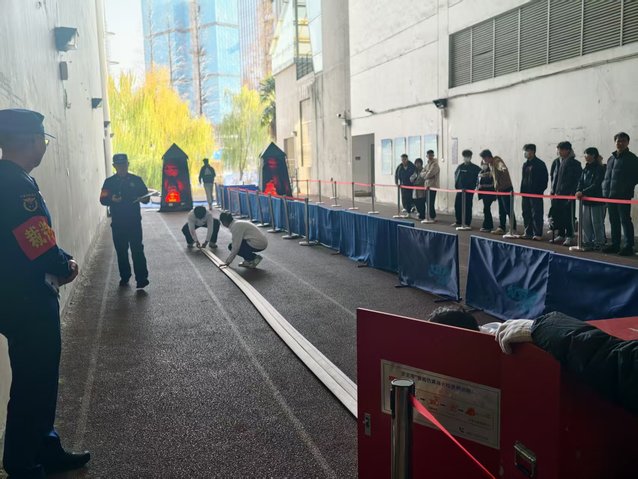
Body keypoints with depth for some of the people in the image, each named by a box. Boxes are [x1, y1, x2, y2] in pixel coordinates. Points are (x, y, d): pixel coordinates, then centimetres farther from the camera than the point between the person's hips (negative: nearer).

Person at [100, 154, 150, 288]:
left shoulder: (136, 180, 4)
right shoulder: (109, 182, 5)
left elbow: (146, 196, 7)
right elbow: (103, 199, -2)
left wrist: (144, 198, -17)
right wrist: (111, 199, -24)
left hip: (134, 221, -1)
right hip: (117, 223, 2)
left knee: (137, 249, -7)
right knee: (121, 251, 9)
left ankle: (141, 278, -8)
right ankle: (124, 277, 21)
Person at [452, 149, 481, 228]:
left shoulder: (474, 168, -5)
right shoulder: (460, 167, 8)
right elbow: (456, 174, 22)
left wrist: (474, 184, -14)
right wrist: (456, 184, 13)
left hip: (469, 190, -4)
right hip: (460, 189, 4)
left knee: (468, 206, -1)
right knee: (457, 205, 5)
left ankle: (467, 223, 6)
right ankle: (458, 222, 16)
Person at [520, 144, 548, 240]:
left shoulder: (540, 164, -7)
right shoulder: (525, 164, 15)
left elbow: (544, 179, -9)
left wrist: (540, 191, -13)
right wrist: (522, 190, 11)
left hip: (536, 194, -8)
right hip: (526, 193, 8)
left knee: (536, 214, -6)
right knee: (526, 214, 9)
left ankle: (538, 234, -4)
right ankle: (528, 232, 17)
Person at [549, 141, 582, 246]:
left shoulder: (574, 163, -7)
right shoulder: (556, 162, 11)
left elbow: (578, 180, -10)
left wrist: (573, 193, -15)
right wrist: (553, 190, 11)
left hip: (568, 195, -7)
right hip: (557, 194, 7)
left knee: (568, 217, -3)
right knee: (557, 215, 9)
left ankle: (569, 237, 3)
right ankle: (561, 235, 20)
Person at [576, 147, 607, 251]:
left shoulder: (600, 169, -10)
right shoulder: (586, 168, 12)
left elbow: (596, 185, -18)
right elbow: (581, 182, 8)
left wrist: (583, 192, -22)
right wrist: (578, 191, -11)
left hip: (597, 200, -7)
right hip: (586, 200, 7)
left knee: (597, 223, -1)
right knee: (585, 222, 7)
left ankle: (599, 243, 8)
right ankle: (587, 242, 16)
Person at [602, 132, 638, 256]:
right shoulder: (611, 158, 17)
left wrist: (627, 188, -14)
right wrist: (605, 188, 9)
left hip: (623, 196, -6)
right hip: (610, 195, 6)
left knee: (625, 220, -5)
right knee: (614, 221, 11)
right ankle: (615, 244, 19)